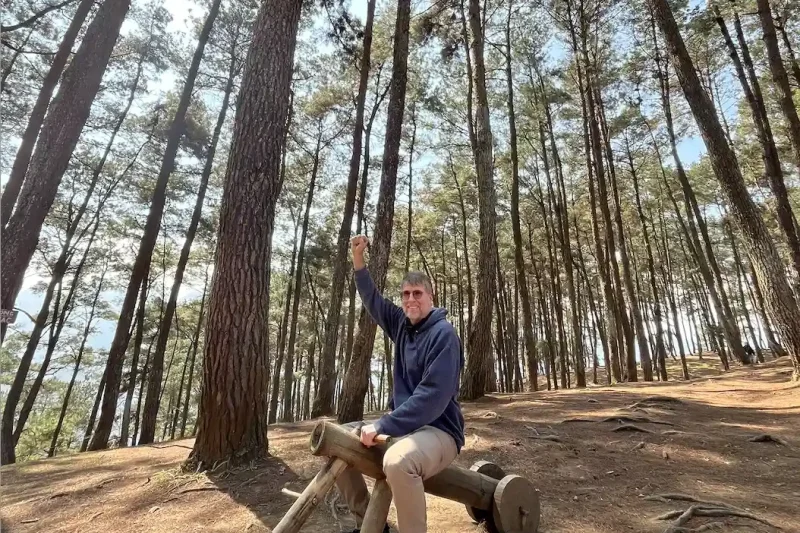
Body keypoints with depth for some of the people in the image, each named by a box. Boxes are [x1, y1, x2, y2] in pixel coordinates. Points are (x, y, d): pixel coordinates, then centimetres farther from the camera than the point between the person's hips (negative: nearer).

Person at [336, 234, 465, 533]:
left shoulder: (443, 334, -16)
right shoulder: (402, 325, 7)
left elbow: (433, 396, -25)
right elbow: (372, 300, 17)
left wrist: (383, 426, -26)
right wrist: (358, 259, 5)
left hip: (438, 431, -9)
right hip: (403, 423, 9)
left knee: (397, 461, -41)